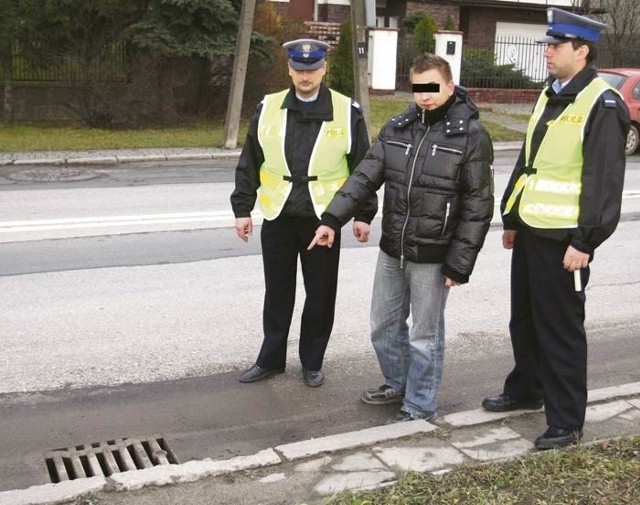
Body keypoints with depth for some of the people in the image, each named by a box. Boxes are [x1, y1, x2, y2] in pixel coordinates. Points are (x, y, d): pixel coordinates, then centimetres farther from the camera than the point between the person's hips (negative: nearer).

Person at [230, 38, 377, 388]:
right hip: (277, 218, 2)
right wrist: (242, 209, 5)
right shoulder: (268, 109, 3)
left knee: (320, 296, 8)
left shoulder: (347, 112, -3)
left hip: (323, 220, -1)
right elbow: (249, 163, 7)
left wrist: (364, 214, -1)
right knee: (277, 294, 13)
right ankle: (271, 359, 28)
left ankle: (312, 362, 25)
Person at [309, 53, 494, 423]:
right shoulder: (397, 129, 5)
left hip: (432, 257, -5)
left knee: (424, 336, 7)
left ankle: (420, 405, 25)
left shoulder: (471, 136, -10)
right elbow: (365, 177, 3)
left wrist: (459, 264, -14)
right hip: (391, 251, 6)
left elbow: (477, 207, -11)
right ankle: (397, 384, 40)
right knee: (384, 326, 17)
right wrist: (333, 219, -9)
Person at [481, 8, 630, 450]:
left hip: (563, 238, -8)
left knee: (560, 328, 0)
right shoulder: (550, 96, 14)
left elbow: (604, 180, -18)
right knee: (524, 318, 19)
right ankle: (526, 390, 38)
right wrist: (512, 219, 20)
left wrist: (584, 241, -20)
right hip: (531, 230, 8)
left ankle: (567, 420, 13)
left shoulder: (602, 104, -13)